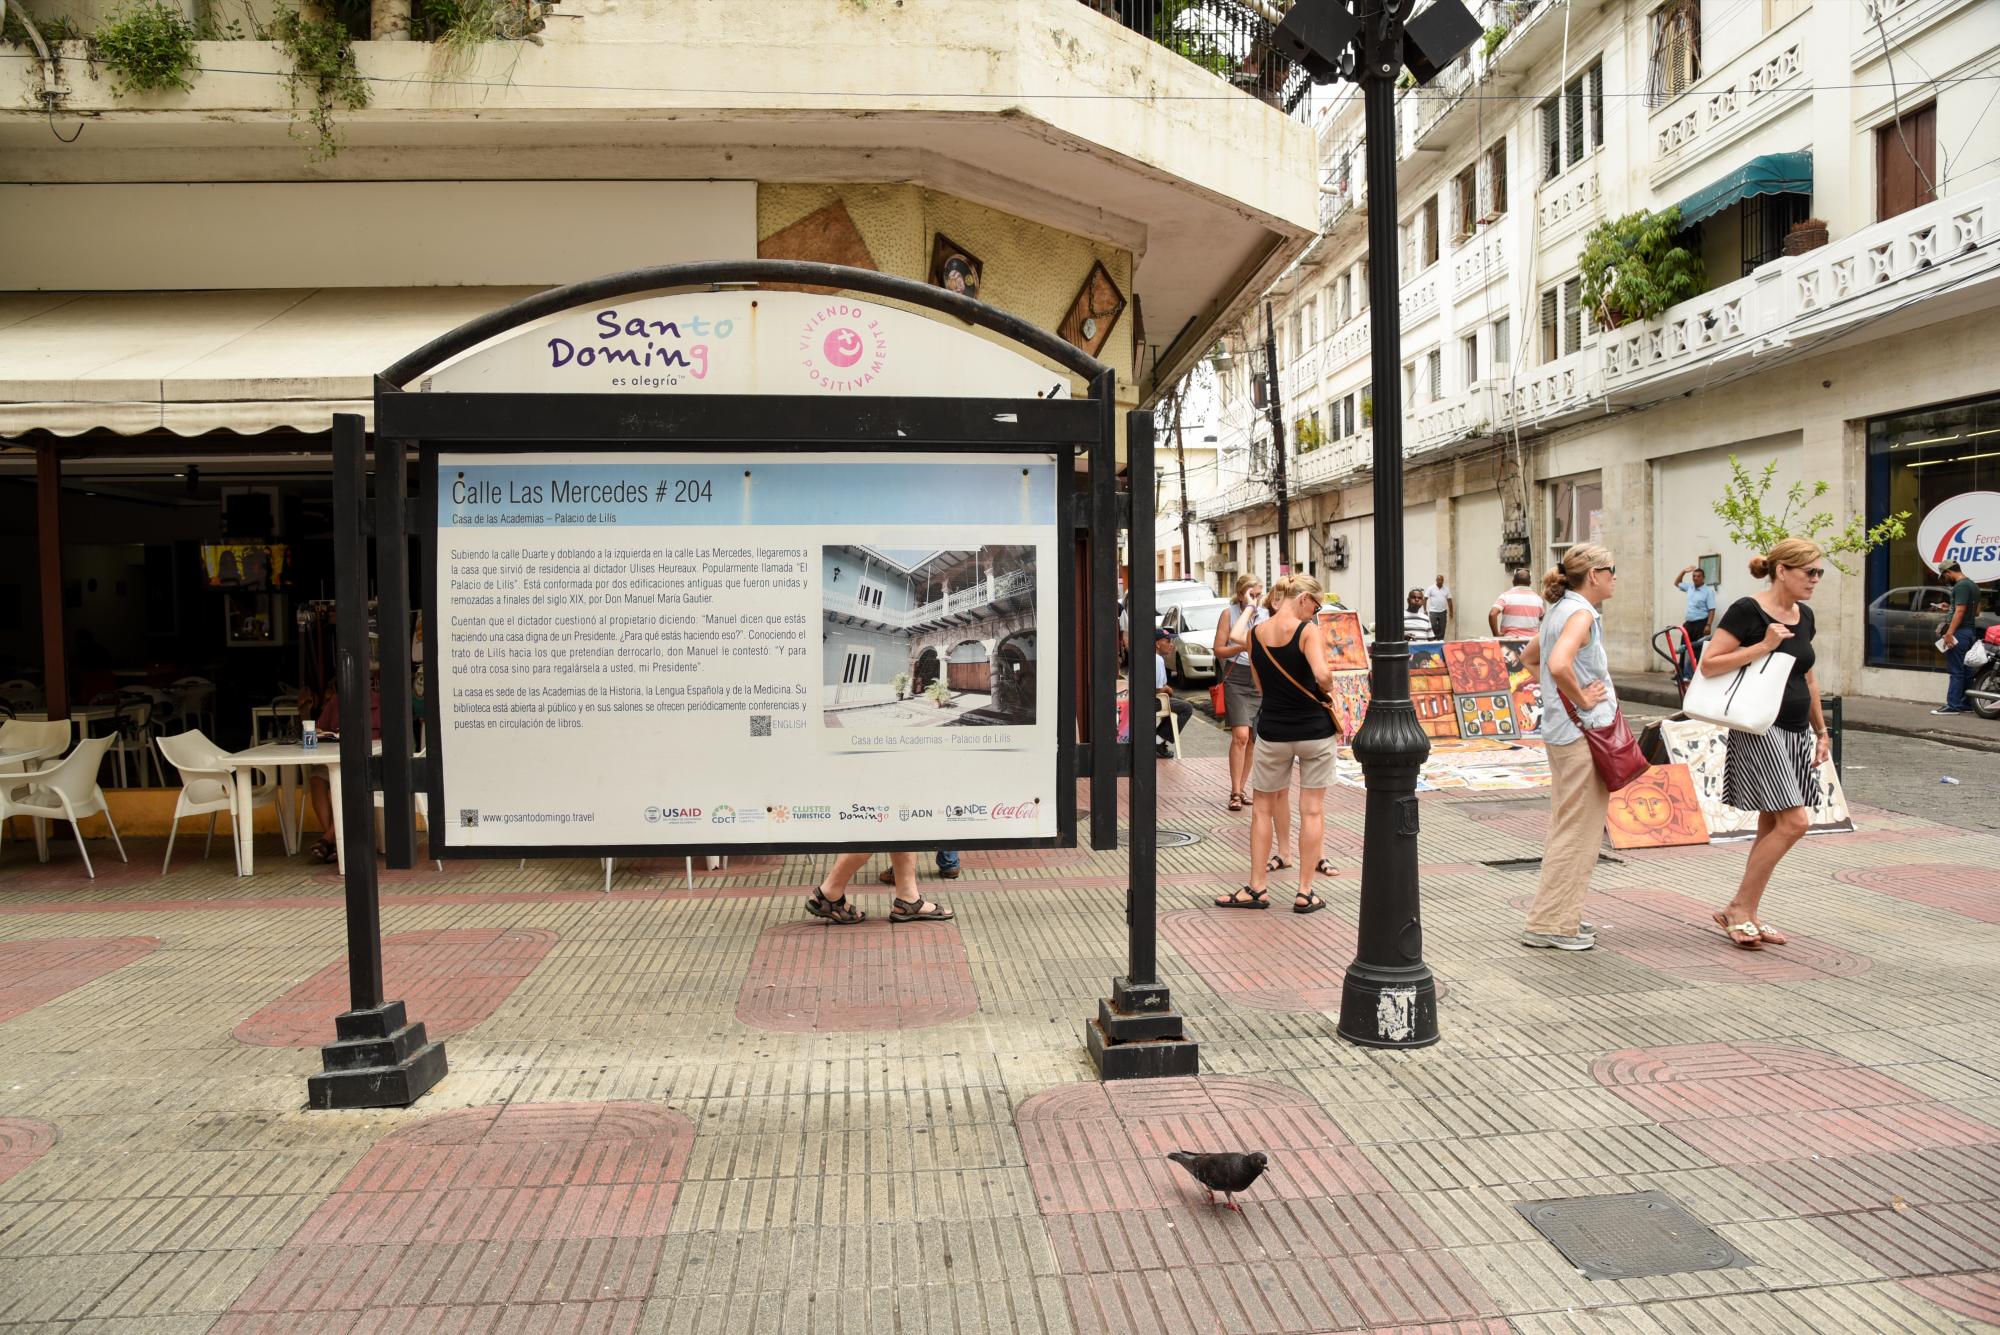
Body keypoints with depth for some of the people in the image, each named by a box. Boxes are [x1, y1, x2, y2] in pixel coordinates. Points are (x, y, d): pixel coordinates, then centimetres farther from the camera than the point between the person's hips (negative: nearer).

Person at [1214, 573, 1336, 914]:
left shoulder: (1256, 634, 2)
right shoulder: (1309, 630, -13)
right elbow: (1323, 674, -27)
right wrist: (1326, 691, -7)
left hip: (1273, 730, 3)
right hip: (1314, 729, -3)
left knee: (1263, 808, 14)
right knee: (1312, 810, 7)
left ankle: (1256, 889, 17)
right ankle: (1305, 893, 11)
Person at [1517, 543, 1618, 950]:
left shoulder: (1560, 611, 12)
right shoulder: (1581, 613, -16)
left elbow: (1528, 656, 26)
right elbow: (1559, 665, -34)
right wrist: (1582, 699, -19)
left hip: (1563, 733, 10)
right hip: (1583, 732, -10)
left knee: (1566, 827, 17)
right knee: (1578, 832, -2)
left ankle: (1558, 917, 25)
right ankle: (1551, 924, 3)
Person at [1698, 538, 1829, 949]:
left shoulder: (1803, 616, 12)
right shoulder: (1747, 611, -11)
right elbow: (1709, 665, -16)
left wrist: (1821, 731, 21)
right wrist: (1763, 646, -20)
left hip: (1797, 733, 8)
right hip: (1760, 731, -8)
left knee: (1772, 826, 8)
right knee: (1792, 822, -13)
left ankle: (1746, 913, 17)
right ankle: (1739, 909, 0)